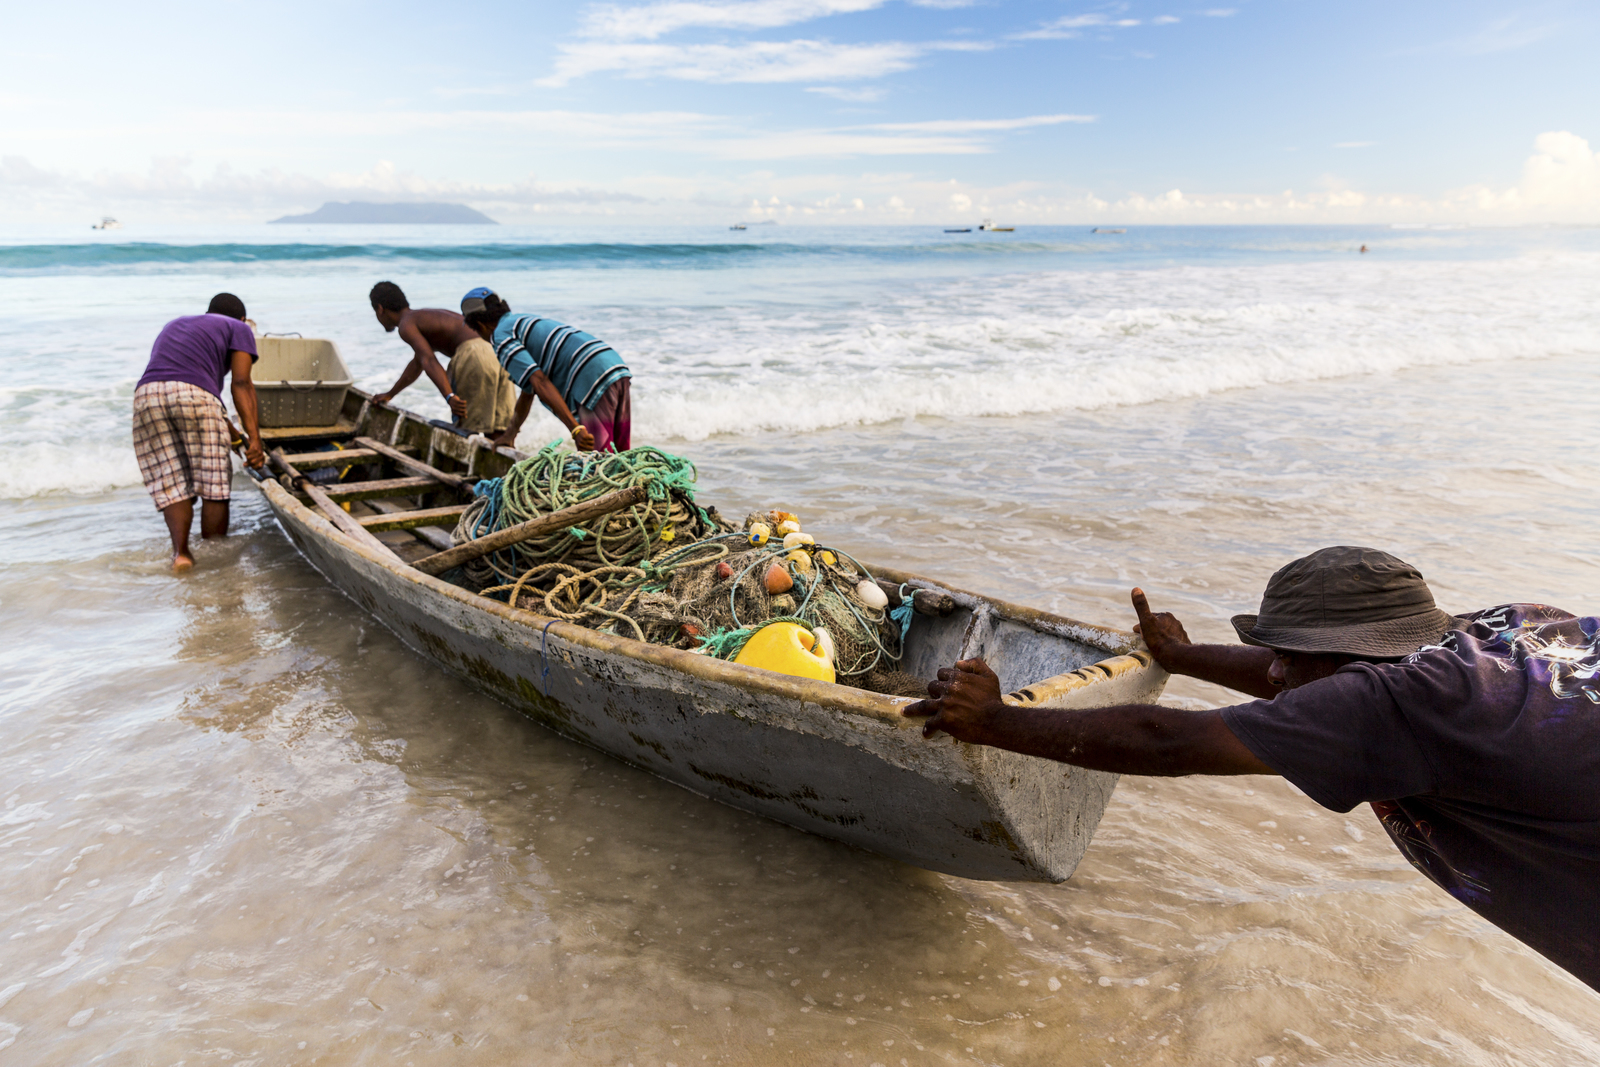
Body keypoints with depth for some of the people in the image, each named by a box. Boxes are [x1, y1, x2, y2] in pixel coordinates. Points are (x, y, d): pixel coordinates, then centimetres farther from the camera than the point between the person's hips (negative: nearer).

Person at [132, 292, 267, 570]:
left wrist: (229, 429, 47)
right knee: (214, 486, 3)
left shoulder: (174, 326, 38)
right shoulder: (238, 329, 20)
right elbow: (242, 383, 4)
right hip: (194, 396, -5)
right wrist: (254, 437, -4)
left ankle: (180, 552, -8)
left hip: (146, 395, 5)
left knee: (173, 487, 8)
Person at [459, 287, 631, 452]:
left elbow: (540, 382, -13)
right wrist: (510, 433, 50)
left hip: (594, 381, -9)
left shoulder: (501, 335, 3)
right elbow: (528, 390, 41)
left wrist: (575, 429, -21)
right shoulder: (529, 321, 33)